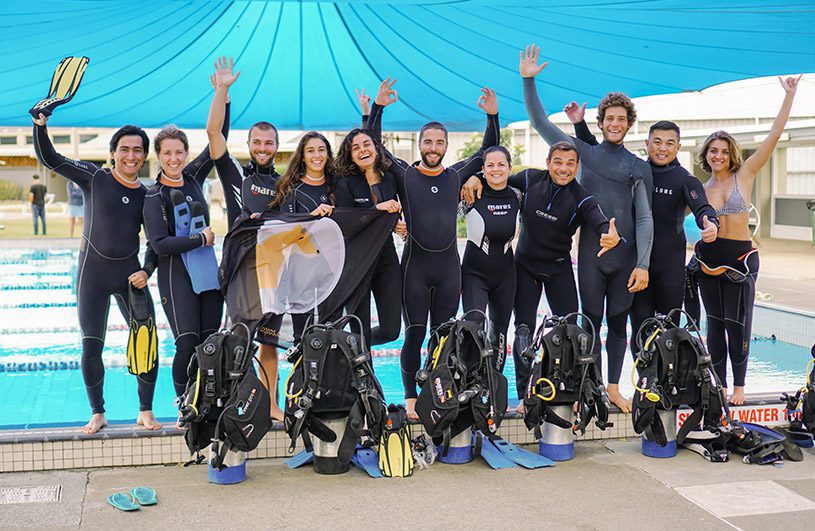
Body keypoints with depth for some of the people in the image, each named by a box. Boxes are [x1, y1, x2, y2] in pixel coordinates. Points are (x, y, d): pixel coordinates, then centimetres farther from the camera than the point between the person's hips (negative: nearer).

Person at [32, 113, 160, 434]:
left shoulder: (147, 196, 4)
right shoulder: (94, 178, -3)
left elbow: (156, 242, 9)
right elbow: (49, 159, -4)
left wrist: (147, 271, -7)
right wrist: (40, 125, -18)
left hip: (129, 273, 2)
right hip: (93, 272, -2)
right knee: (91, 348, 2)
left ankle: (145, 412, 12)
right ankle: (97, 414, 18)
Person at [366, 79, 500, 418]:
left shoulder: (456, 175, 10)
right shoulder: (404, 175, 3)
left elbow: (489, 149, 18)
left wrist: (492, 116, 5)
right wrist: (378, 107, -5)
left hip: (449, 266, 3)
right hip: (415, 265, -3)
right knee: (415, 334, -2)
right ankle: (410, 399, 5)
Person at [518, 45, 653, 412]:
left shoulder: (639, 168, 6)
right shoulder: (584, 152, 6)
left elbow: (644, 219, 3)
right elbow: (540, 123, 3)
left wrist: (643, 264, -6)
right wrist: (528, 81, -4)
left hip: (626, 256, 1)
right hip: (590, 254, -1)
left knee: (618, 323, 9)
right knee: (592, 322, 4)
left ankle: (614, 388, 21)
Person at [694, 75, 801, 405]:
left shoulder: (745, 175, 0)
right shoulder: (700, 189, 6)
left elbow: (774, 135, -5)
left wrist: (789, 95, -7)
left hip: (741, 257, -2)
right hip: (709, 258, 2)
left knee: (737, 324, -1)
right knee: (715, 324, 8)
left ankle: (739, 386, 11)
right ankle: (718, 384, 17)